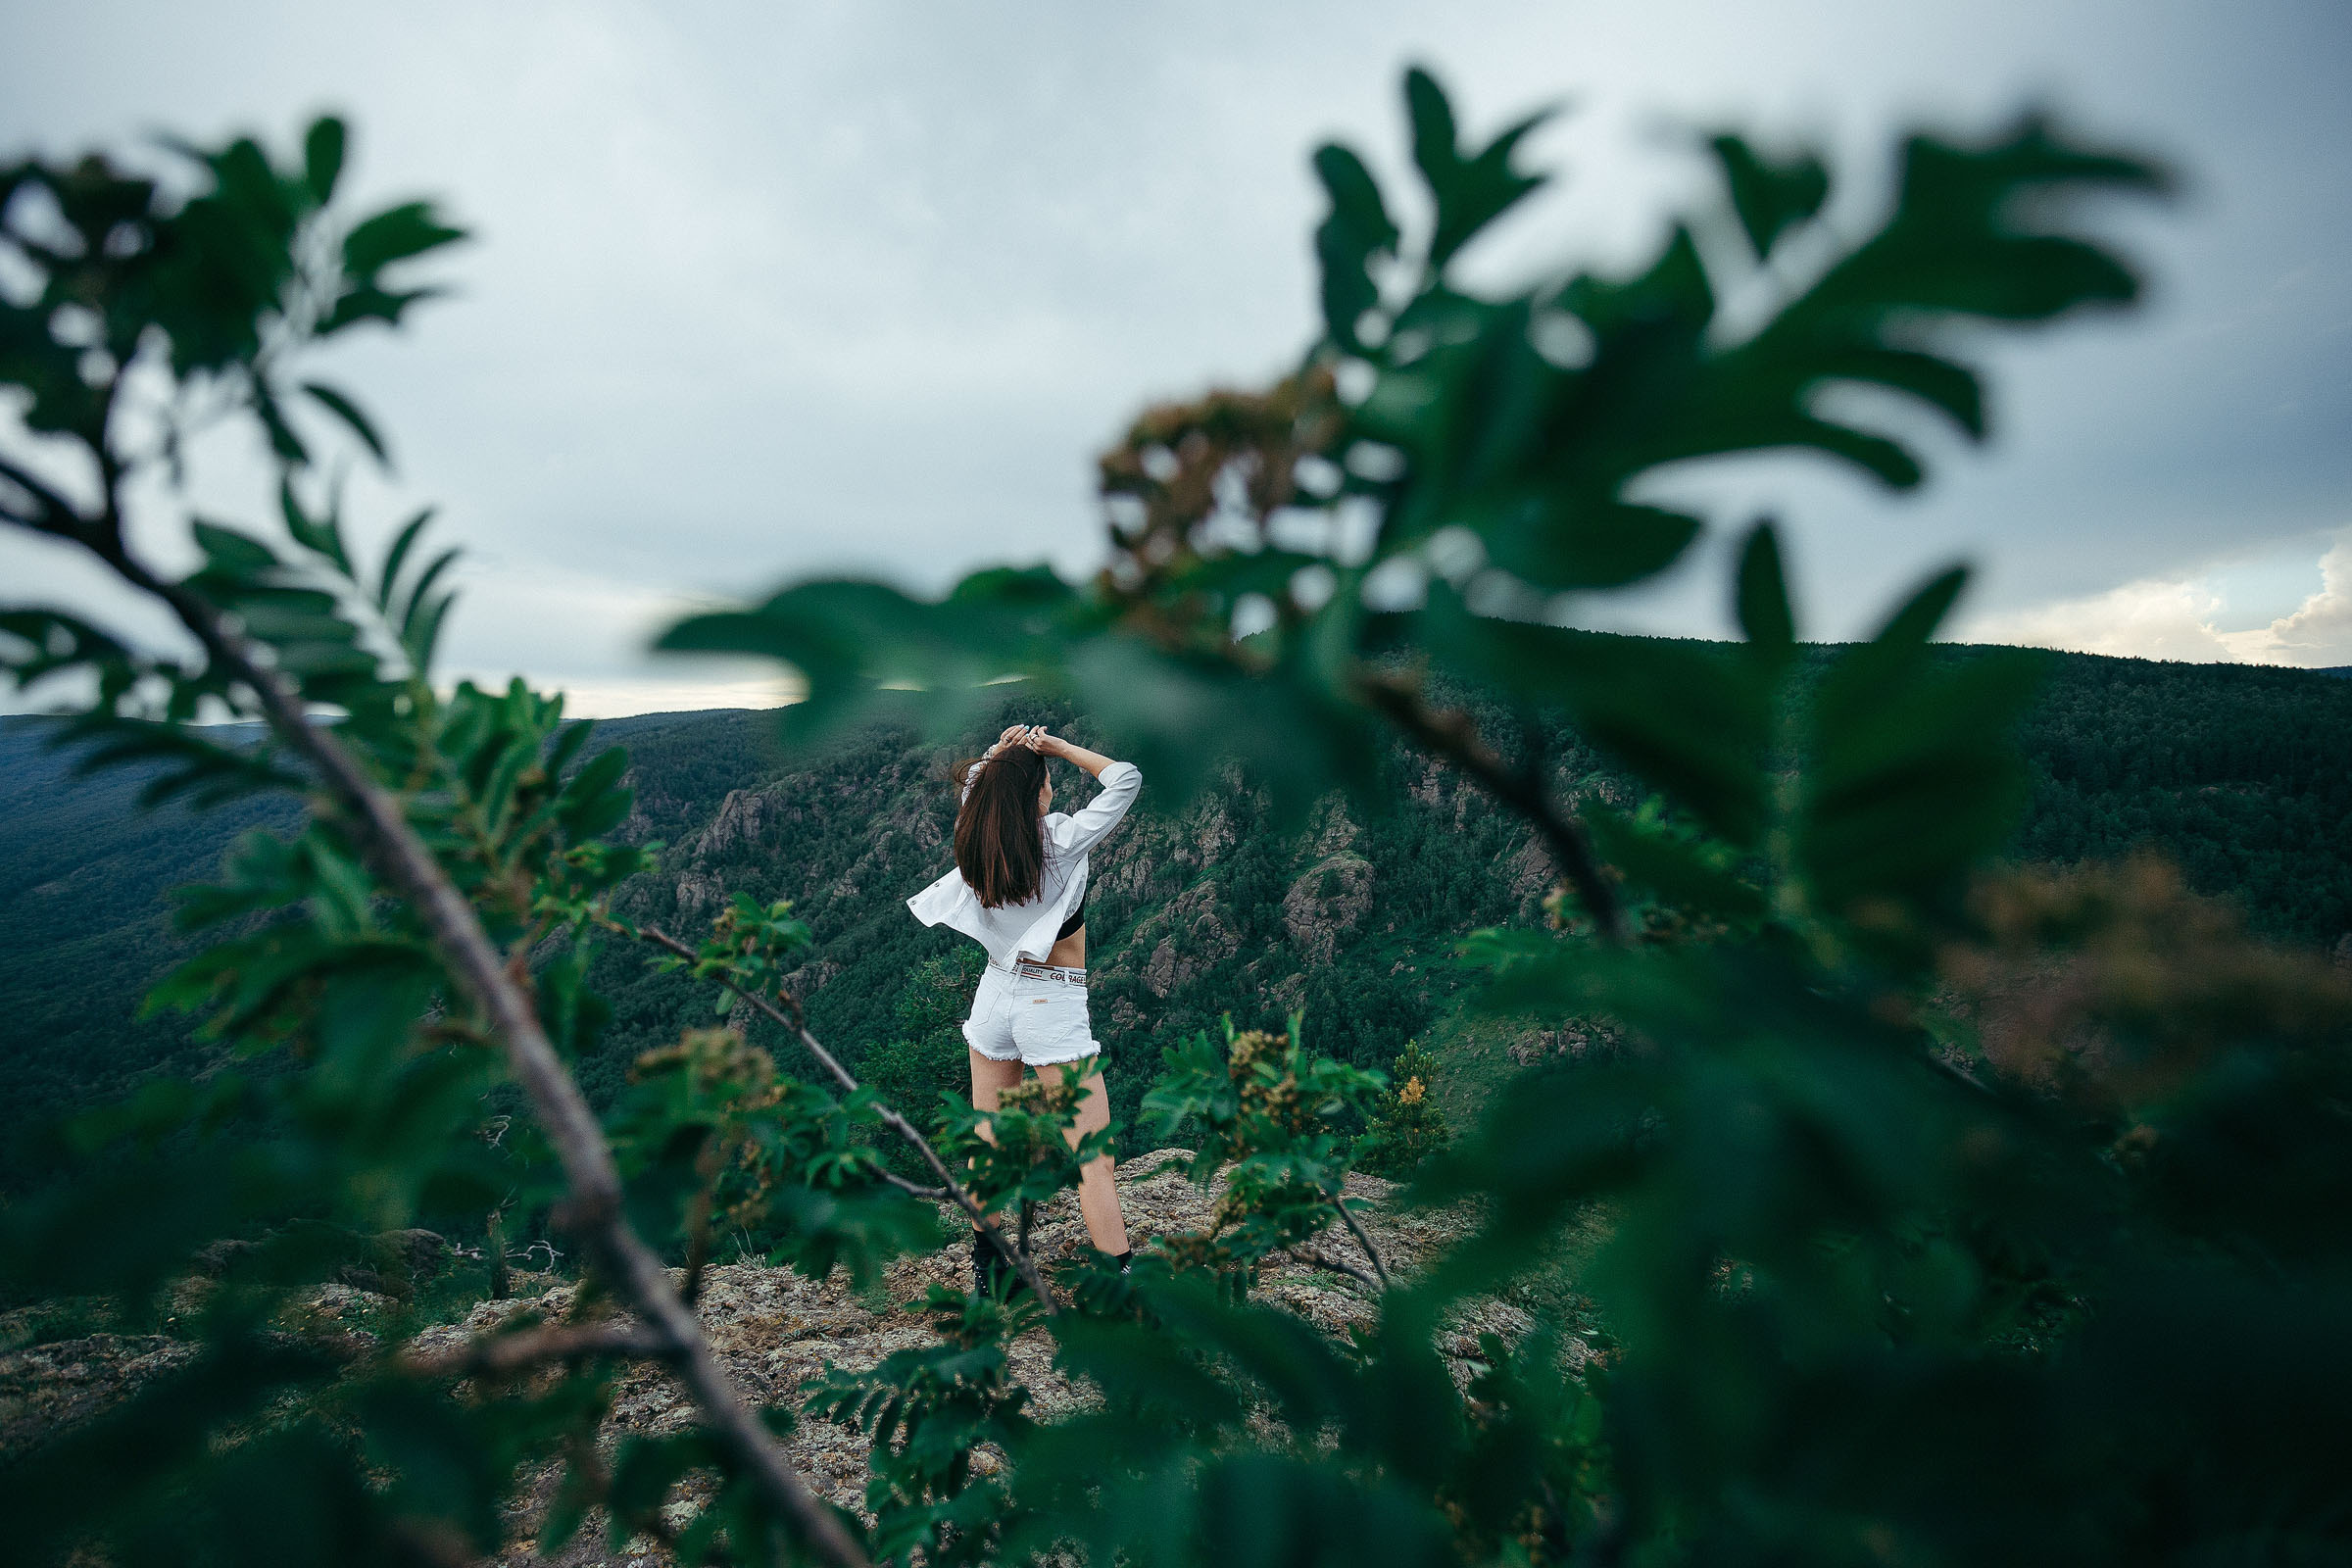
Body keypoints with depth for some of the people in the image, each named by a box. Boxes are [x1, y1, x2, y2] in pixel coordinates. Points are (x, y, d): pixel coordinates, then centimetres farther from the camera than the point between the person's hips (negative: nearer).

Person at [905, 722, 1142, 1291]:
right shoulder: (1059, 840, -18)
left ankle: (985, 1268, 31)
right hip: (1054, 1007, -5)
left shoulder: (976, 845, -3)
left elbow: (971, 781, 18)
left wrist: (999, 752, -1)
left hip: (994, 995, 6)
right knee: (1092, 1162, -2)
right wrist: (1056, 745, -8)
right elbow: (1126, 777, -12)